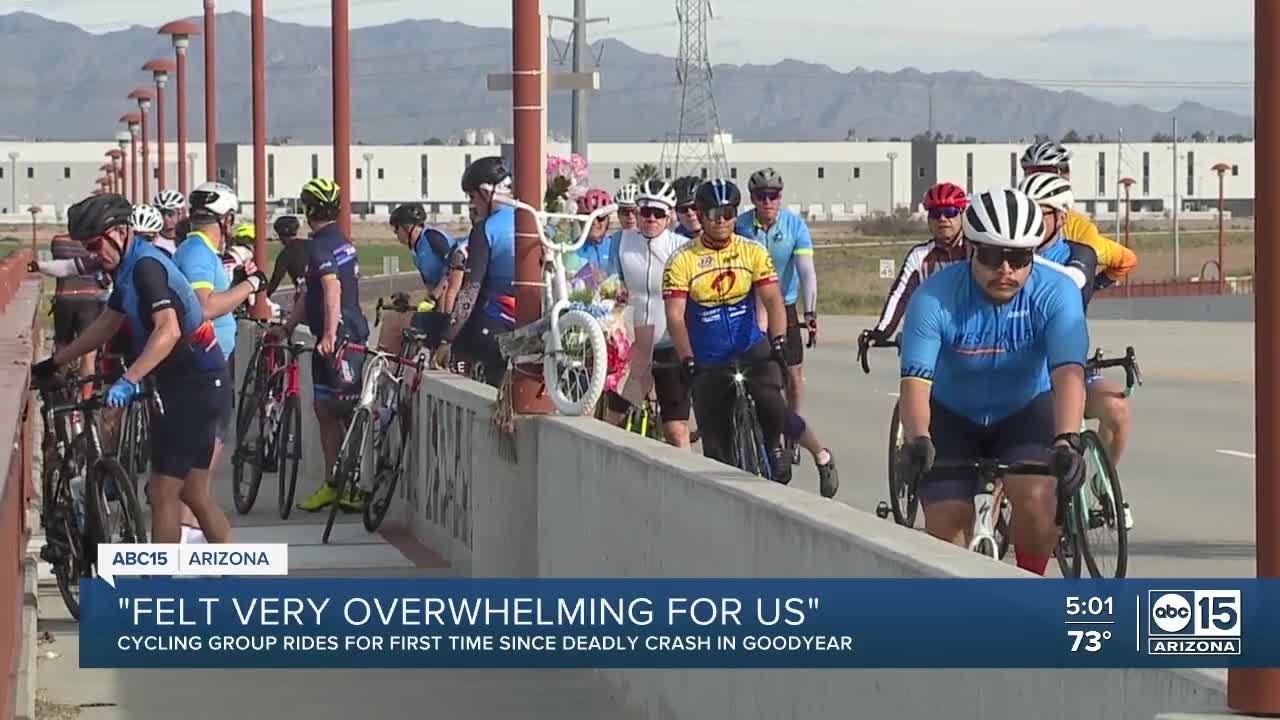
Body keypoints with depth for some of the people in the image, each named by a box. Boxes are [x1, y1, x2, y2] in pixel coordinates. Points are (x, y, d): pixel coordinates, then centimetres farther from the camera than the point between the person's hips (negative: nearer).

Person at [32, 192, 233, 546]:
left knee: (164, 492, -6)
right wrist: (52, 363, 23)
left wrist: (129, 381, -41)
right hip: (186, 382, 10)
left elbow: (169, 330, -33)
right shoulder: (129, 267, 13)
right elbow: (106, 325, 24)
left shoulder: (146, 266, -19)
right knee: (193, 491, 14)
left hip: (193, 382, -10)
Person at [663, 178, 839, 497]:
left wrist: (777, 341, -22)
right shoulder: (682, 261, -6)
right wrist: (687, 360, -23)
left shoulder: (753, 252, 0)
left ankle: (822, 456, -3)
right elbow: (675, 317, -11)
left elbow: (773, 300, -6)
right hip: (707, 363, 1)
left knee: (770, 404, -25)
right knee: (715, 441, -1)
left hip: (752, 351, 0)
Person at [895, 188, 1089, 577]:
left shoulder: (1056, 292, -24)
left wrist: (1066, 441, -53)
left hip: (1025, 410, 0)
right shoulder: (934, 297, -25)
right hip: (953, 415, 0)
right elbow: (915, 380, -33)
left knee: (1036, 496, -27)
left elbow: (1067, 373, -36)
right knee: (946, 521, -15)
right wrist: (917, 439, -52)